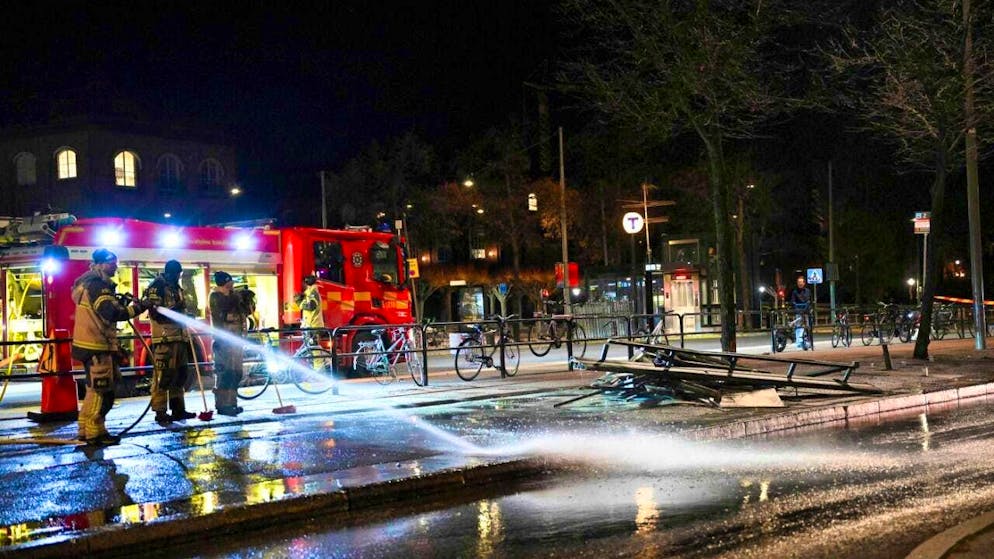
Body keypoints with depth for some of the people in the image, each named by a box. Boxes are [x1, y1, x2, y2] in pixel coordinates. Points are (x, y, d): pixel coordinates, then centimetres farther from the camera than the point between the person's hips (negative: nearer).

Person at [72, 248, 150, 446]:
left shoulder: (90, 283, 17)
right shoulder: (97, 285, -16)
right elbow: (111, 314, -26)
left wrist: (119, 303, 6)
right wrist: (136, 308, -18)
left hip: (92, 345, 11)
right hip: (97, 346, -11)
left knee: (94, 389, 18)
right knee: (102, 391, -5)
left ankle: (86, 430, 25)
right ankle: (95, 433, -1)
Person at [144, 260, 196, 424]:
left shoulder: (176, 288, 20)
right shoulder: (157, 286, -6)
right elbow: (154, 312, -15)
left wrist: (187, 337, 20)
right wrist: (174, 308, -25)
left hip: (179, 338, 9)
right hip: (164, 339, -9)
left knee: (180, 374, 11)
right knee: (162, 375, -9)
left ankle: (178, 409, 17)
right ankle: (160, 412, -6)